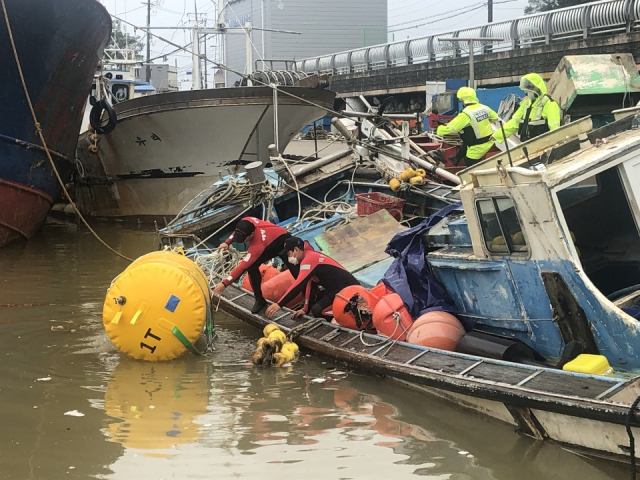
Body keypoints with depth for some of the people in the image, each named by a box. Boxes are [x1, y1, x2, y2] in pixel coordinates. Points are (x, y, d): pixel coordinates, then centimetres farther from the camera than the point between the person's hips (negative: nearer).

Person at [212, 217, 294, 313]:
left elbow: (243, 266, -44)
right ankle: (260, 300, 5)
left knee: (296, 272, -16)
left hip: (284, 242, -7)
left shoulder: (257, 245, -44)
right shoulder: (246, 222, -28)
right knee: (251, 267, -9)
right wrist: (227, 242, -9)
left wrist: (224, 283, -45)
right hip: (270, 244, 7)